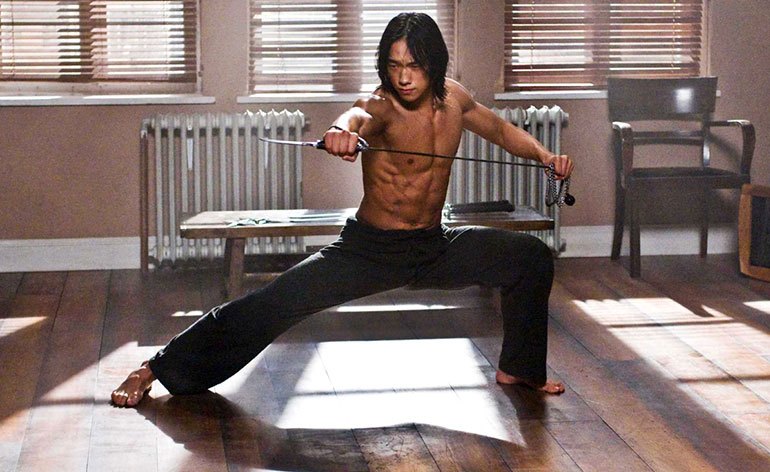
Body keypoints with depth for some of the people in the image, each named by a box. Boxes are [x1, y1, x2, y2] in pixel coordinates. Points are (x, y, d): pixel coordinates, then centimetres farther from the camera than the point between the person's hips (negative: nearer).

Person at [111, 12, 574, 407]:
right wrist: (343, 130, -71)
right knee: (274, 303, -18)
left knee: (532, 256, 2)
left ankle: (519, 369, 22)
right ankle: (155, 370, -10)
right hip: (369, 247, -6)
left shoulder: (453, 97, -2)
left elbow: (500, 128, 19)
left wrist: (543, 153, 2)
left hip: (433, 247, 6)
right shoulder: (381, 106, -20)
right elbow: (361, 116, -47)